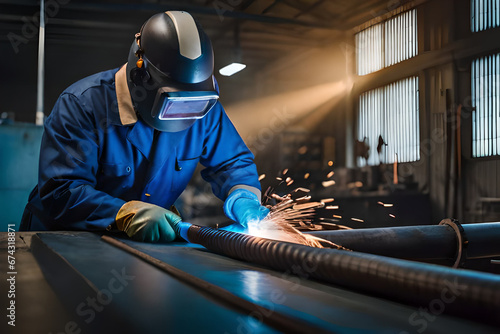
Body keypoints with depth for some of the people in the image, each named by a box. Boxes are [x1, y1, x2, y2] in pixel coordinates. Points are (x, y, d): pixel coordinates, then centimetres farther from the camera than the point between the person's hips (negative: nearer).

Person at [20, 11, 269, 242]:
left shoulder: (203, 105, -9)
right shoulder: (82, 104, -22)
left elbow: (231, 160, 3)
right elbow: (59, 192, -27)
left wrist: (243, 199, -19)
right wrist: (124, 214, -43)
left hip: (149, 240, 5)